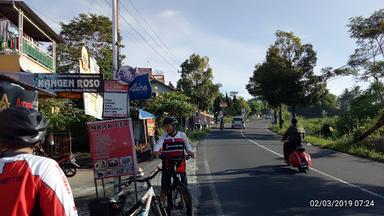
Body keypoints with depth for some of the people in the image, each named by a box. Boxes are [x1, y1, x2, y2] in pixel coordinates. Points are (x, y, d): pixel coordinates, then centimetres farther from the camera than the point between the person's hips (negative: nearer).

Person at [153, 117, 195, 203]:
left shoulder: (182, 135, 6)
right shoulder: (163, 137, 0)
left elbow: (187, 145, 13)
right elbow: (158, 145, -16)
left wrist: (190, 151, -10)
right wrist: (156, 151, -38)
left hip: (180, 164, 1)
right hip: (167, 165, -1)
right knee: (164, 187, 1)